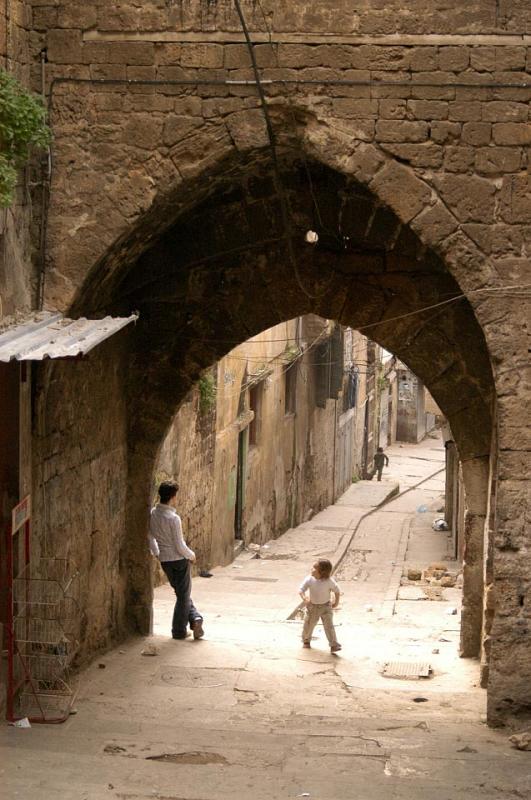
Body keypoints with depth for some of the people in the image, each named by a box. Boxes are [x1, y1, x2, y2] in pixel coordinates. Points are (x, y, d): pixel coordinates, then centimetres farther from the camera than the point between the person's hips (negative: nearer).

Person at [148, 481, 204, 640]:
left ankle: (195, 618, 12)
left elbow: (150, 537, 10)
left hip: (165, 561, 6)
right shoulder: (173, 518, -23)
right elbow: (180, 545, -19)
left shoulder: (152, 514, -4)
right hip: (180, 559, -6)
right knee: (183, 595, 8)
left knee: (182, 593, 21)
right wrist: (191, 555, 0)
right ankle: (179, 631, 12)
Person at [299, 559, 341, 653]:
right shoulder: (309, 580, -17)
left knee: (329, 626, -11)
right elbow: (301, 589, -18)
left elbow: (336, 590, -4)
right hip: (312, 606, 2)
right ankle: (306, 641, 42)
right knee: (308, 625, 16)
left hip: (325, 607, -2)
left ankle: (334, 645, -8)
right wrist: (304, 598, -37)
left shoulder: (329, 582, -20)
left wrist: (336, 602, 1)